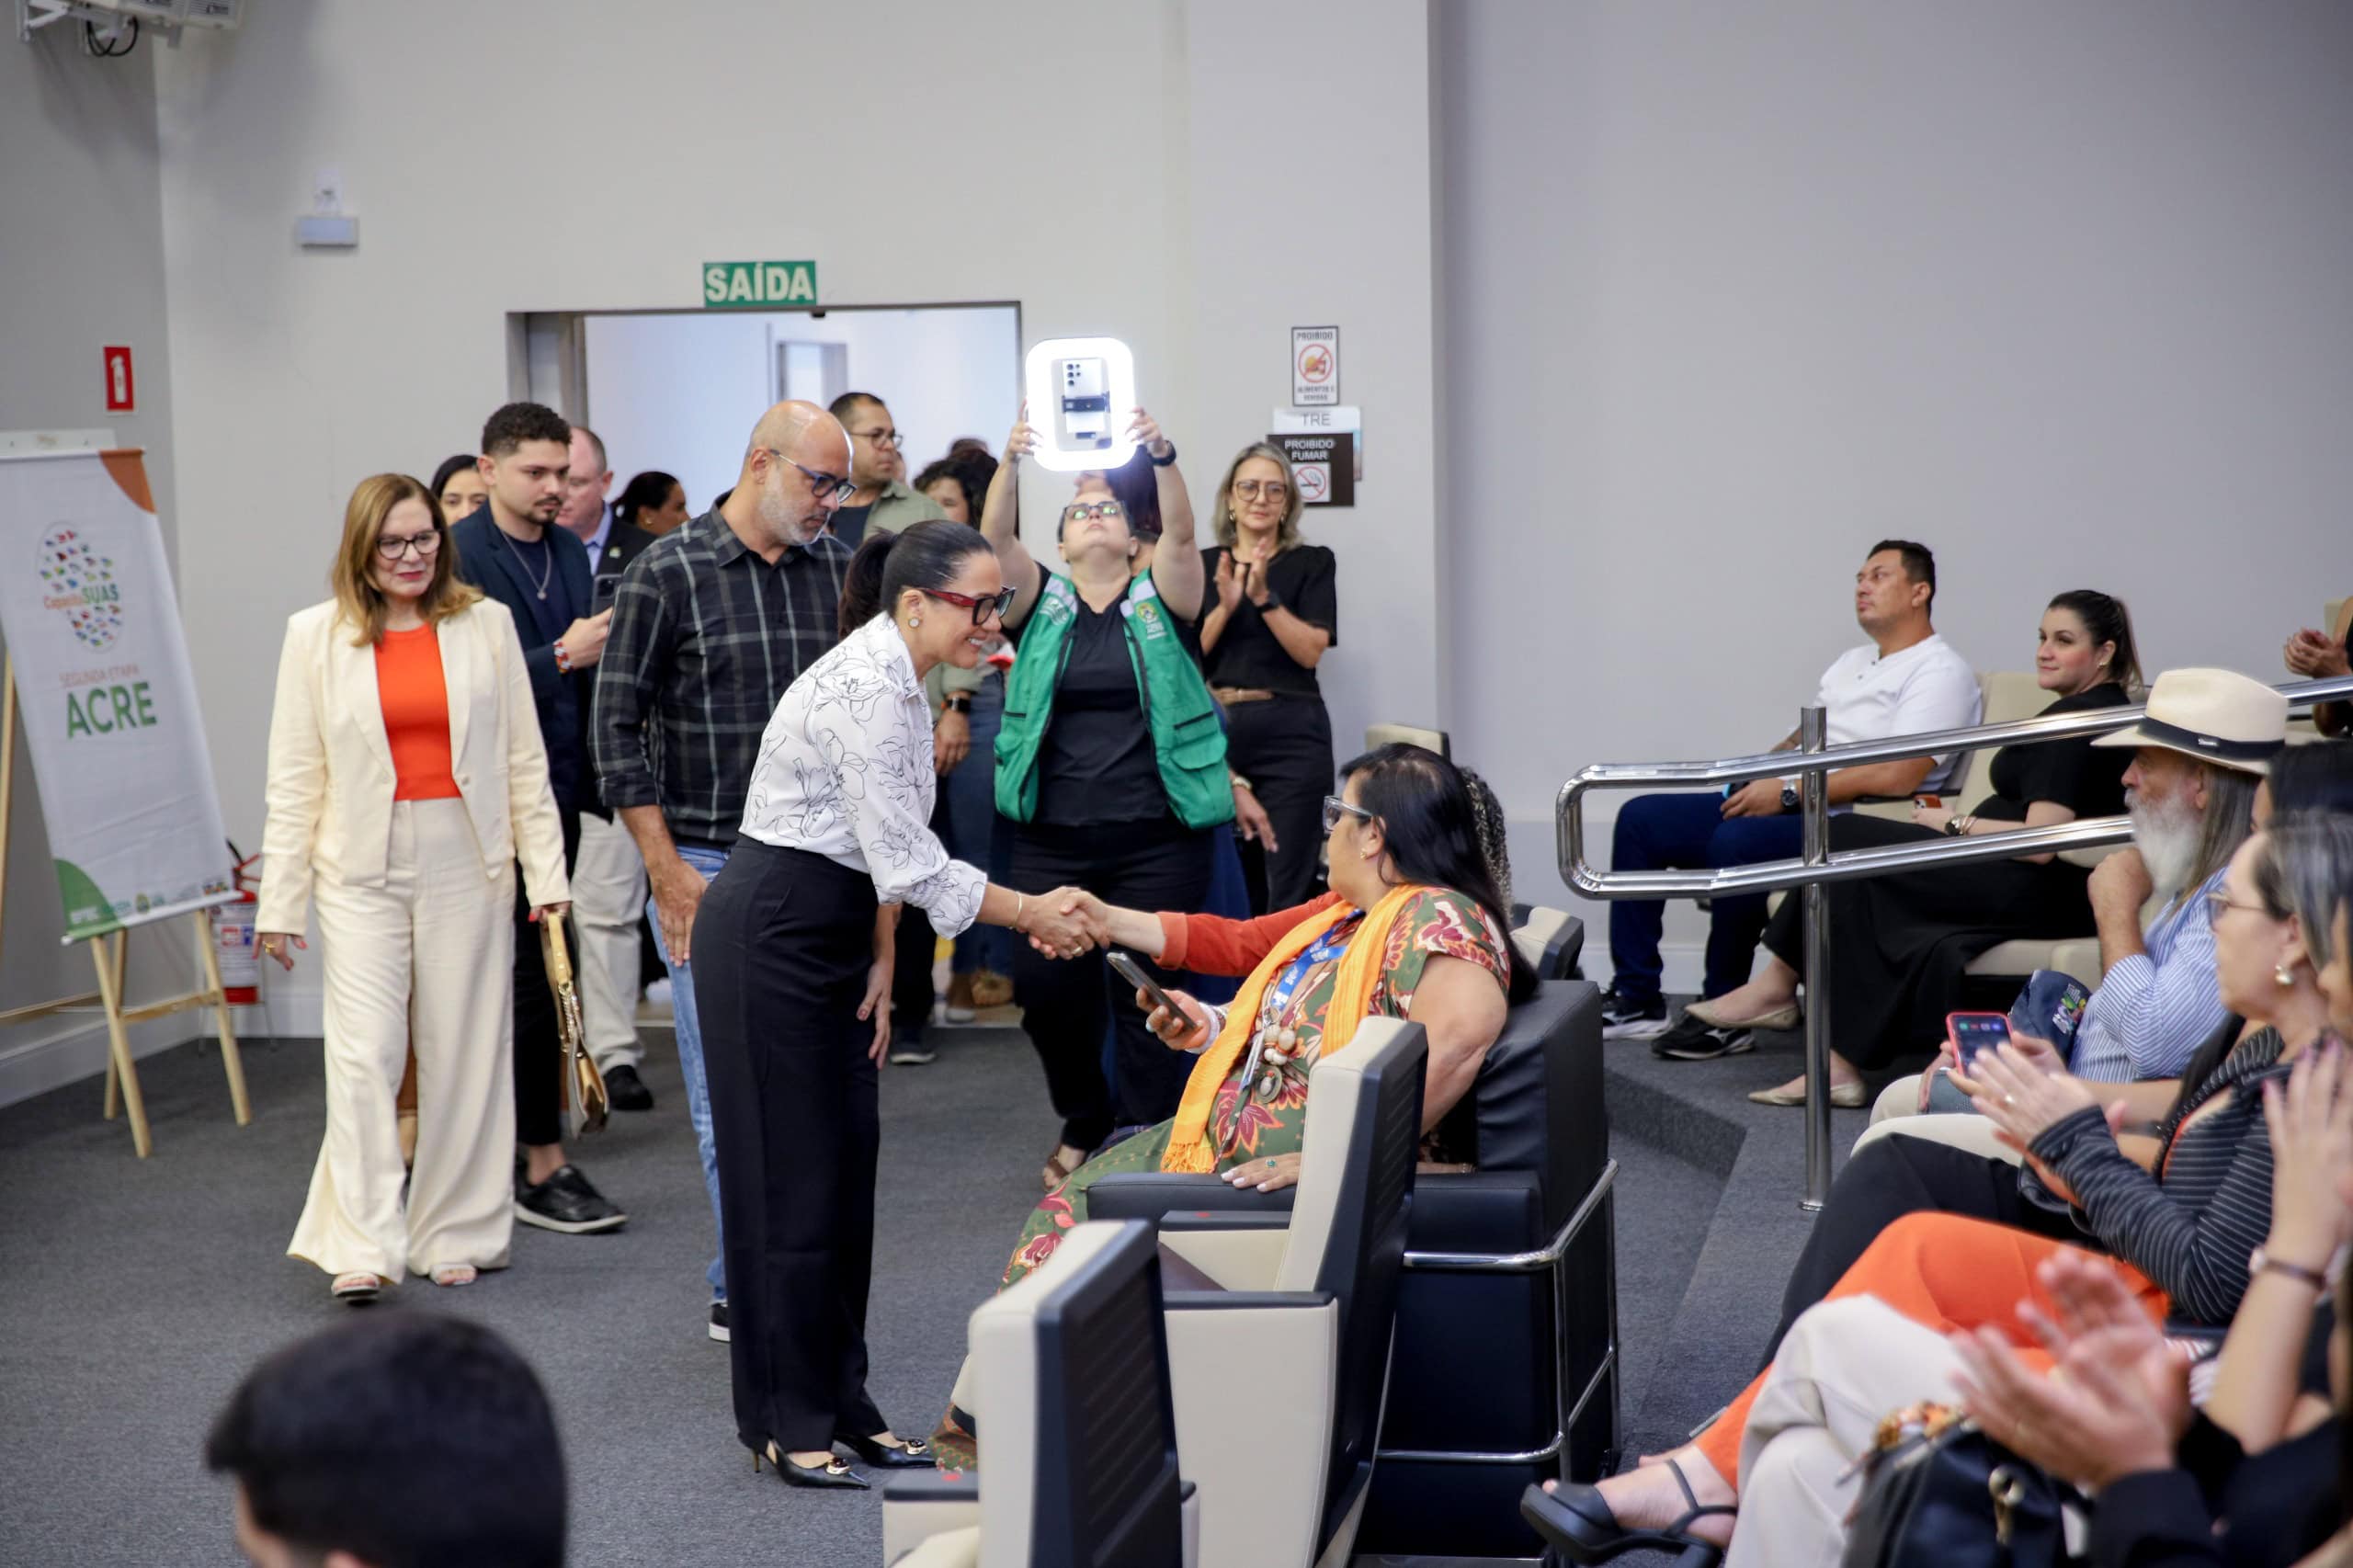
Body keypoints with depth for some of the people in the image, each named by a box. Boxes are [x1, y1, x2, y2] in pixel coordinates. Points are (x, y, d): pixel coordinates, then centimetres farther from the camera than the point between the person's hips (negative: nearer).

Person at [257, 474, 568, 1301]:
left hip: (466, 861, 1)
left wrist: (545, 874, 1)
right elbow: (294, 777, 5)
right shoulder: (316, 635, 4)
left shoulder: (486, 624, 6)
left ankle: (455, 1237, 16)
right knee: (362, 1054, -10)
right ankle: (361, 1248, -8)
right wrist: (280, 902, 1)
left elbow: (524, 759, 7)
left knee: (463, 1054, 5)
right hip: (363, 867, -1)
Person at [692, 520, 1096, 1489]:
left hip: (826, 934, 10)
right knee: (793, 1177, -3)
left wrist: (881, 963, 8)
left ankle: (841, 1406, 18)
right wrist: (1034, 917, -13)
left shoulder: (897, 680, 7)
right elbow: (914, 866, -23)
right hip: (770, 937, -10)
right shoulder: (868, 692, -23)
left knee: (845, 1167, 10)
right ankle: (788, 1424, 7)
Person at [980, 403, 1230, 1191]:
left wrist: (1161, 460, -30)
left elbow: (1181, 534, -12)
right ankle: (1085, 1120, 25)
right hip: (1052, 839, 1)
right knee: (1044, 987, 0)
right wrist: (1011, 462, -26)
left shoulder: (1158, 600, 7)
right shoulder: (1042, 601, 10)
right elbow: (995, 540, -8)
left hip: (1158, 840, -1)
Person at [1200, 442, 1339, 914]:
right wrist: (1224, 605, -11)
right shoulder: (1202, 564, 12)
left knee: (1287, 886, -7)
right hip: (1215, 731, 2)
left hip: (1289, 736, -2)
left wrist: (1264, 597, -15)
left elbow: (1311, 650, -4)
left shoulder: (1312, 563, 6)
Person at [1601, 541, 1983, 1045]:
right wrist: (1762, 774, 3)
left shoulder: (1940, 672, -8)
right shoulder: (1852, 662, 23)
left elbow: (1896, 776, -21)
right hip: (1787, 807, 10)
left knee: (1735, 842, -36)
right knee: (1641, 819, -1)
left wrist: (1790, 793, -19)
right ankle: (1635, 999, -2)